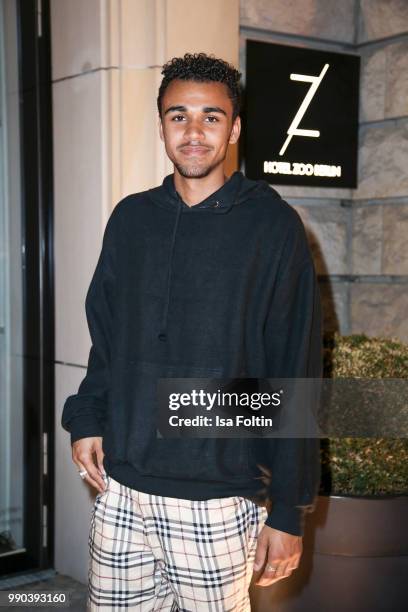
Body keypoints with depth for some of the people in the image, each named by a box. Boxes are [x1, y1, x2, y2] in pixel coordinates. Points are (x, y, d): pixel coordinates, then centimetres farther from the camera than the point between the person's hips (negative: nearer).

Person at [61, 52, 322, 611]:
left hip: (217, 501, -4)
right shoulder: (131, 218, 7)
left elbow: (294, 373, -7)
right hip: (120, 491, 4)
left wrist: (289, 511, -8)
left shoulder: (272, 225, -6)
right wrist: (87, 418, 1)